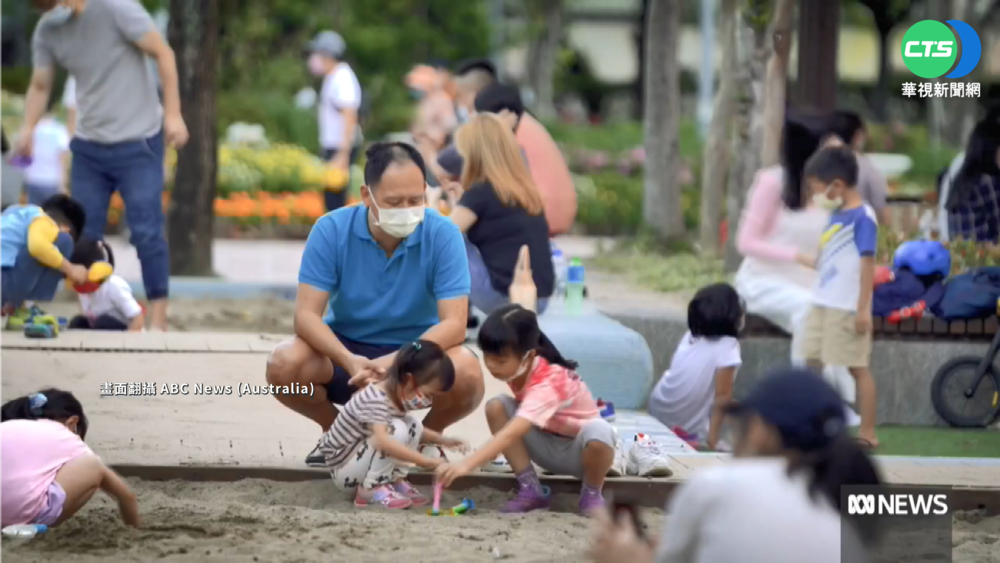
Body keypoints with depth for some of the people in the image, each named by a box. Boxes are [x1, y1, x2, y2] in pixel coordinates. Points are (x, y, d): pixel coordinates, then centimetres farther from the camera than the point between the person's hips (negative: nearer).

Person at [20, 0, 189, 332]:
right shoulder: (47, 31, 0)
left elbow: (163, 54, -9)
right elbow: (40, 85, 7)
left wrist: (173, 114, -11)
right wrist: (28, 127, -11)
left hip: (137, 143, -5)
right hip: (88, 146, 5)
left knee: (146, 231, -8)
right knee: (84, 234, 3)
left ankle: (158, 320, -2)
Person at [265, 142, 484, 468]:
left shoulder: (443, 235, -17)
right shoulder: (331, 230, -15)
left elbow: (454, 324, -22)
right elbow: (307, 314, -19)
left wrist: (397, 363, -40)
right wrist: (350, 362, -38)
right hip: (346, 348, 1)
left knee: (467, 374, -33)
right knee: (283, 365, -29)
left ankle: (429, 435, 4)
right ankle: (334, 430, 6)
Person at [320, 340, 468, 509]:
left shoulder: (398, 395, 2)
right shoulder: (375, 400, -29)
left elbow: (413, 431, 22)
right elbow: (382, 441, -45)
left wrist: (442, 440, 8)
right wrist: (425, 461, -45)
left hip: (359, 462, 9)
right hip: (343, 470, -9)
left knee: (413, 425, 0)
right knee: (396, 430, -27)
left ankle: (395, 480, 1)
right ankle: (371, 489, -17)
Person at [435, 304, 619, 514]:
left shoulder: (547, 385, -37)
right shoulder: (522, 369, -13)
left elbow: (510, 434, -49)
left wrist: (465, 465, -58)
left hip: (578, 452, -7)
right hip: (548, 447, 7)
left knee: (599, 433, -42)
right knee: (496, 407, -17)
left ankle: (592, 494, -10)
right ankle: (530, 488, -9)